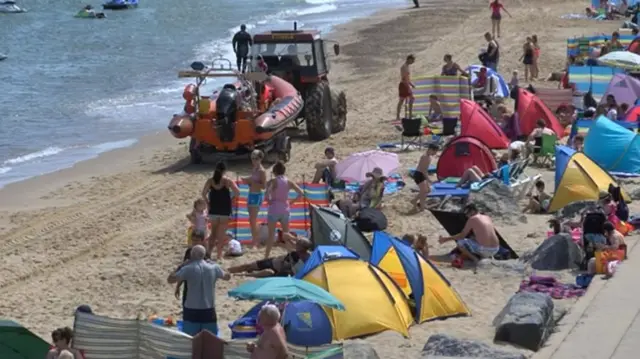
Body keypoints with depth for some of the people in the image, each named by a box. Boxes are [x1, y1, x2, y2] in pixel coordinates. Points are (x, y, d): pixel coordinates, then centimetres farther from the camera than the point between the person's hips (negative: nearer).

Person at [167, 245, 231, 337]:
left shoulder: (188, 269, -10)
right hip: (208, 311, 2)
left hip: (192, 311, -2)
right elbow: (227, 276, 19)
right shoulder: (213, 267, 0)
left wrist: (179, 268, 6)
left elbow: (170, 280, -8)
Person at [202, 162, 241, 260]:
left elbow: (204, 194, -1)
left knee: (213, 233, 18)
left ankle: (209, 251, 11)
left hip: (213, 211, 3)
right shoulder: (227, 181, -10)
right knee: (221, 234, 5)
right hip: (225, 211, -3)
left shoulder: (210, 181, -2)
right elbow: (237, 194, -10)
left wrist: (208, 203, 11)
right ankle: (219, 255, 4)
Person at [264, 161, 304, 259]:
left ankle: (266, 256, 0)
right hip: (285, 210, 4)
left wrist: (269, 201, -2)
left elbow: (267, 196, -22)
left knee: (271, 234, 1)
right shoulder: (288, 182, 2)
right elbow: (301, 193, 2)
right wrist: (292, 201, 9)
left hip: (274, 210, -3)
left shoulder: (272, 182, -9)